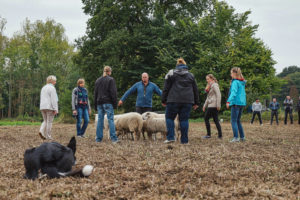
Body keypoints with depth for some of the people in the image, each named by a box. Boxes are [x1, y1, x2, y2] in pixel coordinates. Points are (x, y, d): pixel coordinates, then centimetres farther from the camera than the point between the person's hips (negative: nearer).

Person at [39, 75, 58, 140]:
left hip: (42, 107, 7)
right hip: (50, 107, -7)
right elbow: (53, 99, -15)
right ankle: (48, 136, 0)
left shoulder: (43, 88, 17)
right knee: (49, 122, -1)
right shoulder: (52, 88, -9)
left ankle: (41, 131, -8)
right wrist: (55, 109, -15)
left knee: (45, 121, 15)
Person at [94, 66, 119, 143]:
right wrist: (115, 103, -5)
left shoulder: (98, 80, 14)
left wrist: (95, 105, 21)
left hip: (99, 103, 5)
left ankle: (98, 138, 7)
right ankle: (114, 138, -10)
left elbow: (95, 93, 17)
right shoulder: (111, 80, -4)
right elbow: (113, 92, -9)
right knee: (110, 119, -6)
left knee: (100, 120, 8)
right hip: (108, 102, -5)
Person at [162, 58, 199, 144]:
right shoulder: (190, 75, 14)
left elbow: (166, 88, 1)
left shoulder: (171, 73, 5)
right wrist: (196, 103, 20)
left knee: (169, 117, 8)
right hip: (187, 101, 3)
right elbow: (195, 90, 16)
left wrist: (163, 100, 6)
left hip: (173, 101, -2)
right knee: (184, 119, 5)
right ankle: (184, 140, 3)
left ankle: (170, 137, -4)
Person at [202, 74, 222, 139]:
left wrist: (218, 105, -22)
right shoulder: (210, 86, 20)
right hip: (210, 105, 9)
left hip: (213, 105, -9)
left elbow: (218, 95, -17)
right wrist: (205, 105, 22)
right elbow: (208, 97, 24)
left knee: (206, 118, -4)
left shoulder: (214, 85, -8)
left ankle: (208, 134, -1)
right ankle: (220, 135, 2)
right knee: (215, 120, 5)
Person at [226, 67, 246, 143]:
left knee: (234, 121, -6)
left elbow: (234, 92, -22)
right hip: (242, 103, 8)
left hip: (236, 103, -8)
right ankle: (242, 137, 16)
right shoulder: (242, 82, 15)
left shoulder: (235, 82, -10)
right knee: (238, 120, 16)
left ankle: (236, 137, -13)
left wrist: (229, 101, -30)